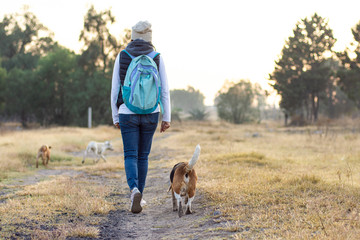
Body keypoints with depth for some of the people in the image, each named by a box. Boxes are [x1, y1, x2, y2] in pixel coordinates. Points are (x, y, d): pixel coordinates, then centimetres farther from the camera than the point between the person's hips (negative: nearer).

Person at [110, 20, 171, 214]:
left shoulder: (122, 57, -1)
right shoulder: (157, 58, -2)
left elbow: (115, 89, 0)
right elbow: (164, 90, -3)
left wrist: (115, 117, 8)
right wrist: (167, 117, 3)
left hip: (128, 114, -1)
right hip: (150, 114, 1)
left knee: (130, 156, 1)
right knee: (143, 155, 16)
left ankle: (134, 191, -25)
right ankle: (139, 195, 23)